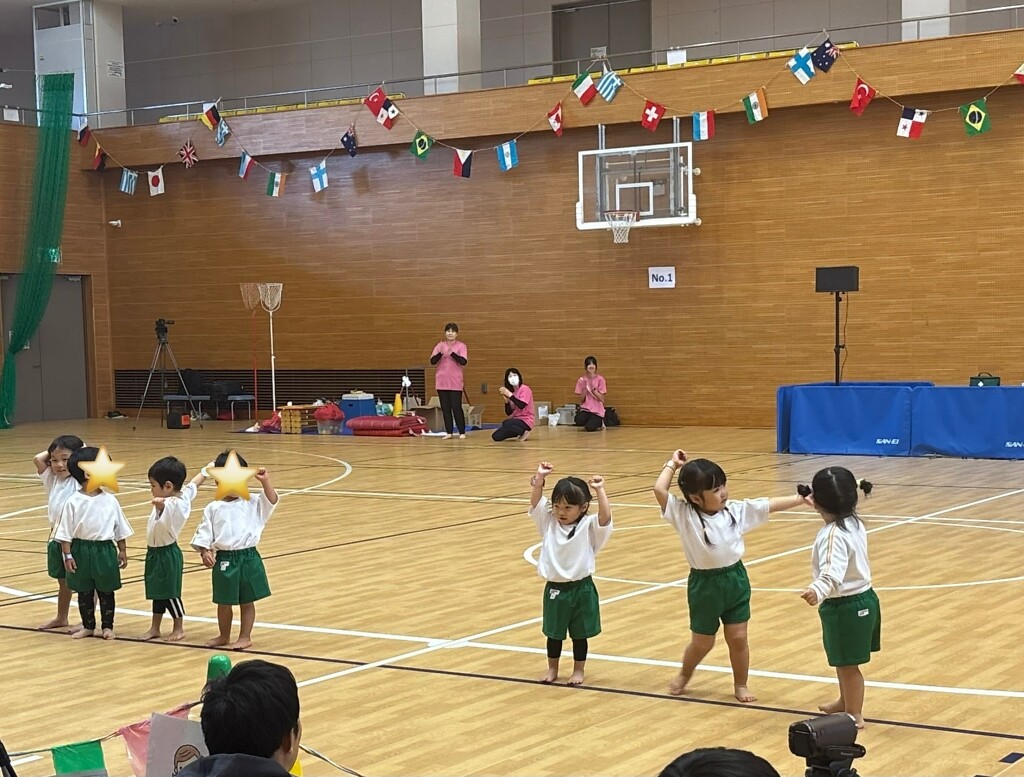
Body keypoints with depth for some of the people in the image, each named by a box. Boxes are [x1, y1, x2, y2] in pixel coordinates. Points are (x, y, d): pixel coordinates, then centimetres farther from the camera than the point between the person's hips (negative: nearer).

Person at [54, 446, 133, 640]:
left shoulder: (110, 500, -2)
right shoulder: (73, 502, -10)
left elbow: (120, 529, 6)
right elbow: (65, 532, -7)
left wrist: (122, 551, 7)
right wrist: (68, 555, -10)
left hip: (105, 550, 1)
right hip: (82, 551, -1)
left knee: (106, 591, 10)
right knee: (84, 592, 11)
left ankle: (107, 626, 22)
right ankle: (88, 626, 25)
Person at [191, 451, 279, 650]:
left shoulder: (252, 503, 1)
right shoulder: (213, 509, 1)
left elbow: (272, 501, -11)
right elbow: (204, 534, 1)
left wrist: (265, 482, -21)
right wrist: (204, 552, -11)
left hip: (248, 557, -1)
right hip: (224, 560, 1)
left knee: (247, 601, 7)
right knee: (224, 602, 13)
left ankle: (245, 637, 18)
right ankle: (223, 636, 30)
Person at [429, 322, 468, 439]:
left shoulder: (461, 346, -2)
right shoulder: (440, 345, 6)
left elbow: (464, 361, -15)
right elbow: (432, 361, -4)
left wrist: (452, 353, -25)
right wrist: (440, 353, -22)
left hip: (455, 382, -3)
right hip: (441, 381, 3)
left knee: (456, 407, -6)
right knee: (445, 408, 4)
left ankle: (462, 432, 1)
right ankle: (449, 432, 9)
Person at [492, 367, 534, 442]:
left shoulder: (525, 389, -8)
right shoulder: (511, 392, 11)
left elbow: (521, 405, -23)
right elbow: (509, 413, 8)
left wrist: (510, 395, -21)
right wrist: (506, 399, -6)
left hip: (525, 421, -8)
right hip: (516, 420, 8)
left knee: (506, 424, -36)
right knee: (496, 436, -4)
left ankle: (524, 432, -12)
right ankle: (520, 433, 8)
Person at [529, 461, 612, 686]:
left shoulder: (589, 526, -10)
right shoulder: (549, 522, 0)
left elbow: (605, 516, -27)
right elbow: (536, 502, -8)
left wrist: (600, 490, -30)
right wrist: (540, 478, -17)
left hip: (581, 589, -3)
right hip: (554, 589, 3)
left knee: (580, 633, 11)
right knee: (554, 632, 15)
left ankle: (578, 670, 25)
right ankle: (552, 669, 30)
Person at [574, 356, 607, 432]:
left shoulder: (600, 379, -3)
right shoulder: (581, 380, 3)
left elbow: (601, 399, -6)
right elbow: (581, 400, 2)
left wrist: (593, 388, -16)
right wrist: (584, 389, -13)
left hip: (597, 410, -2)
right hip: (585, 409, 2)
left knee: (590, 427, -27)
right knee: (579, 421, -31)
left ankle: (599, 423, 9)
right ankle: (590, 422, 5)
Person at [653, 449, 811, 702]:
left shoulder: (736, 510, -4)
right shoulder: (683, 515, -15)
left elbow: (771, 505, -1)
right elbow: (659, 490, -26)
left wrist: (802, 499, -7)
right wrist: (672, 465, -12)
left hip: (736, 579, 3)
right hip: (704, 584, -3)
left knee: (738, 638, 8)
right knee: (702, 642, 12)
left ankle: (740, 685, 27)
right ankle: (684, 675, 41)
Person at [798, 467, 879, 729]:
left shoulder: (833, 534, -26)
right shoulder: (854, 523, 3)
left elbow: (833, 572, -43)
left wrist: (818, 589, -62)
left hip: (845, 606, -10)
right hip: (863, 598, 10)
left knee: (847, 663, 5)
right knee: (843, 660, 26)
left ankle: (854, 715, 17)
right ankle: (845, 702, 43)